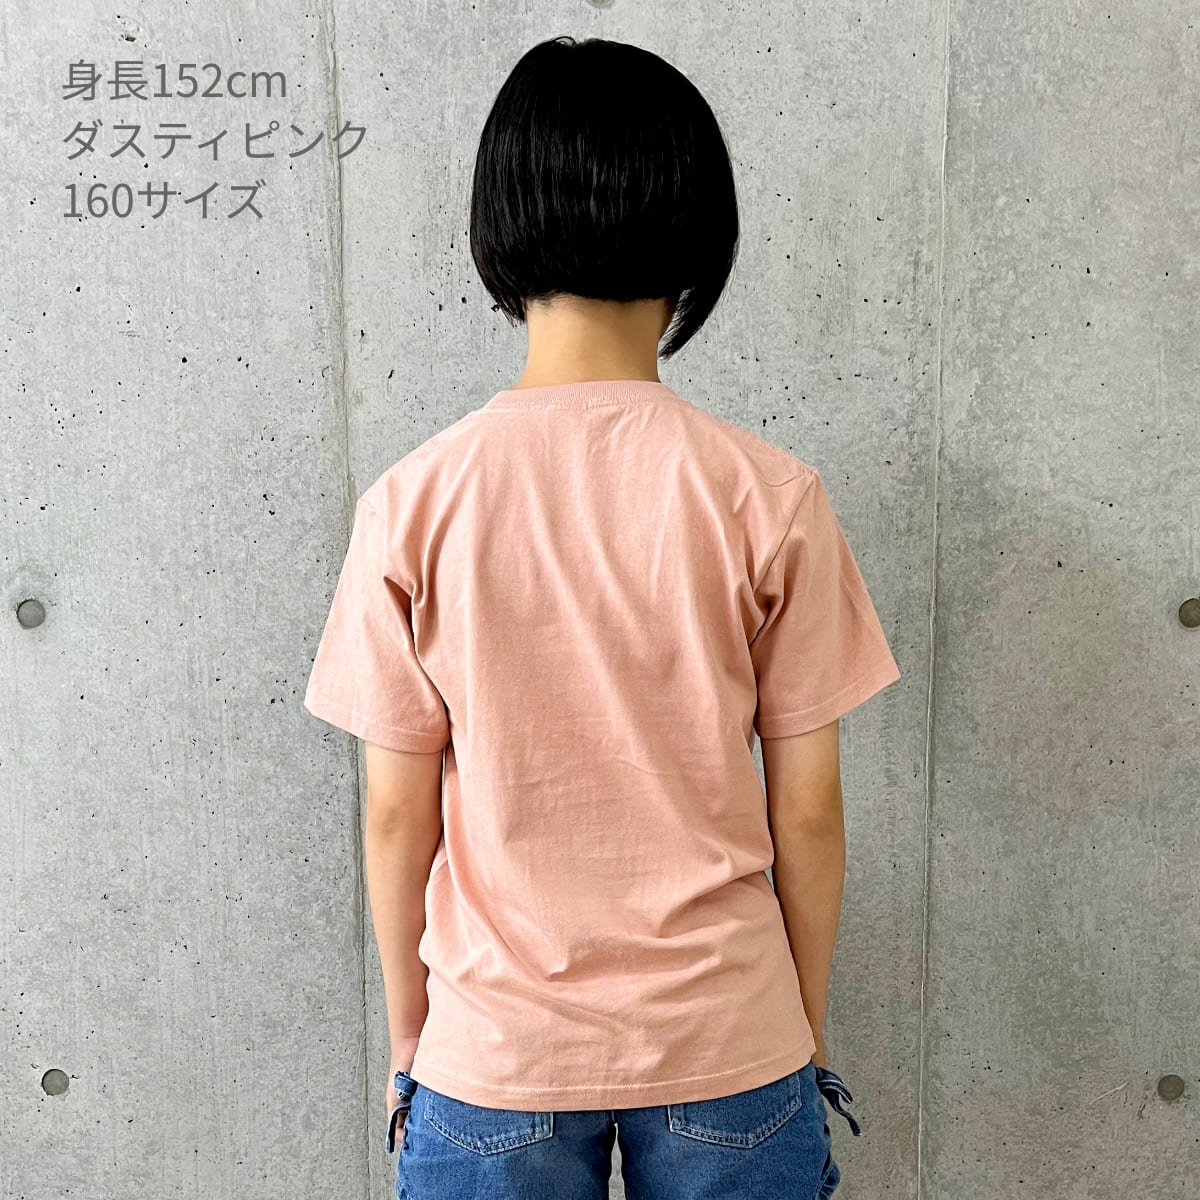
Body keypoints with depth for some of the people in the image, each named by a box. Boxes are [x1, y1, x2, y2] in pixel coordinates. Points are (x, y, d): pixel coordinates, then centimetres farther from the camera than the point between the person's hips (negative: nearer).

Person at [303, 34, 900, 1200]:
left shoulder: (413, 502, -12)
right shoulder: (770, 495, -13)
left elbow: (397, 814, -6)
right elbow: (805, 809, -7)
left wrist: (408, 1036, 9)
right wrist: (806, 1028, 9)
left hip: (495, 1050, 0)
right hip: (728, 1047, 1)